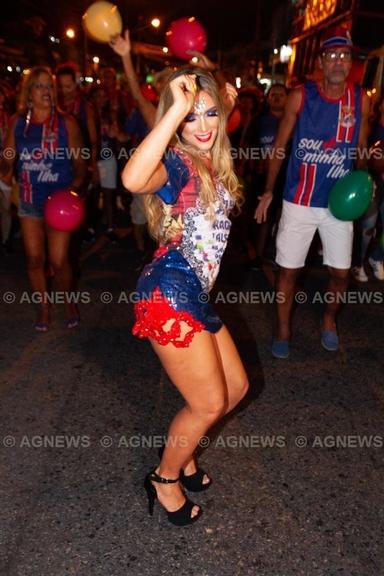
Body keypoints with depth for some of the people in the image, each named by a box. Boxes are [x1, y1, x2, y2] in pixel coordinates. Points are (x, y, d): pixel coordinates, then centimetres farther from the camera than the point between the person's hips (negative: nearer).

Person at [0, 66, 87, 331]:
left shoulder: (66, 123, -4)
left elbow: (80, 162, -3)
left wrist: (74, 187, -19)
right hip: (30, 200, 3)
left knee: (58, 261, -5)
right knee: (34, 259, 7)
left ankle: (69, 301, 23)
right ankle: (44, 306, 27)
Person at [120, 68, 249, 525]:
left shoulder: (212, 165, 11)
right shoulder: (177, 163, -14)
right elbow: (133, 180, -39)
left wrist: (225, 104, 24)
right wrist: (176, 109, -34)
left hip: (195, 294, 9)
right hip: (170, 295, -9)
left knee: (236, 387, 17)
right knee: (209, 403, 2)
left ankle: (182, 454, 39)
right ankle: (164, 479, 29)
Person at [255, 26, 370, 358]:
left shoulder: (361, 100, 1)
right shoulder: (301, 97, -4)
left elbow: (361, 150, 9)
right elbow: (280, 145, 1)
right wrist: (269, 190, -3)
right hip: (299, 201, -1)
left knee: (341, 272, 6)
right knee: (289, 269, 3)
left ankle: (329, 320, 34)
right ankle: (283, 329, 23)